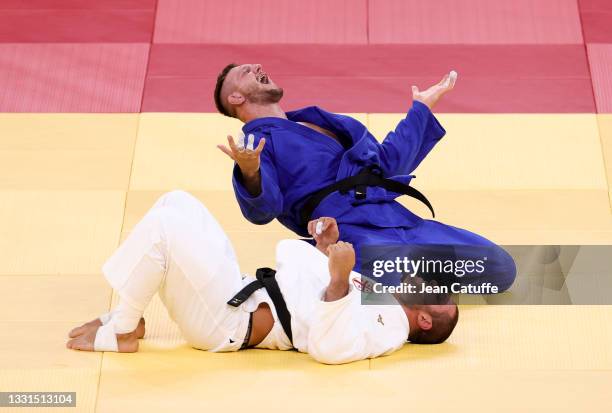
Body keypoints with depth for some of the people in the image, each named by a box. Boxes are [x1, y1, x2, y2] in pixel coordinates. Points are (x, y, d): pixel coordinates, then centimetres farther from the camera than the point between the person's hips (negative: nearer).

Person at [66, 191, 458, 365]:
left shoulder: (389, 327, -10)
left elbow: (327, 348, -30)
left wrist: (339, 277, -34)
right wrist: (327, 249, 11)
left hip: (228, 320, -10)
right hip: (243, 290, 10)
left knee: (162, 226, -23)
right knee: (177, 203, 4)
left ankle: (122, 332, -4)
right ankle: (125, 314, 8)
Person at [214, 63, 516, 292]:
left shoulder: (320, 120, 27)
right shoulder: (256, 142, 6)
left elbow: (387, 160, 32)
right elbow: (262, 209, -11)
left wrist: (423, 106, 38)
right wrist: (250, 174, -34)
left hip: (400, 220, 7)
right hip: (351, 233, -6)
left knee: (500, 268, -1)